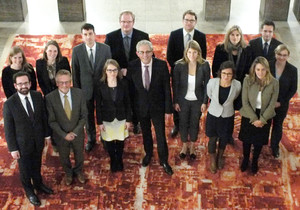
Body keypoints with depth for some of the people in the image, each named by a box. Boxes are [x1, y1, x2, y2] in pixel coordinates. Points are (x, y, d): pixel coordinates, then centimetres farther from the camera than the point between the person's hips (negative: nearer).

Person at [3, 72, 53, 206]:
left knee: (37, 165, 25)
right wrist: (13, 149, -12)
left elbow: (43, 116, 2)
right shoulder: (9, 104, -22)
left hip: (38, 140, 3)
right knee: (25, 169, 19)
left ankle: (38, 184, 52)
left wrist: (47, 134, 7)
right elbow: (8, 129, -15)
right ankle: (29, 190, 44)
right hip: (22, 143, -3)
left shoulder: (38, 96, -11)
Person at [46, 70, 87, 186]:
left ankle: (79, 171, 56)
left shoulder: (79, 93, -17)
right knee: (64, 157, 23)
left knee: (79, 154, 25)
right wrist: (64, 135, -18)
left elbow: (84, 115, -10)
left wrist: (75, 132, -16)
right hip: (61, 135, -1)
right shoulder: (50, 98, -22)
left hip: (77, 133, 1)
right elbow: (52, 121, -14)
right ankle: (68, 173, 54)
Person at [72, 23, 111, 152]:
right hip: (86, 89, 1)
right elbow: (75, 72, -3)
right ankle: (91, 139, 37)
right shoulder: (77, 50, -9)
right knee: (88, 116, 16)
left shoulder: (105, 48, -9)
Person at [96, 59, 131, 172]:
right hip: (107, 119, -1)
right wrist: (100, 122, -5)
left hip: (121, 118, 1)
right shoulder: (100, 86, -12)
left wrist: (128, 120, -2)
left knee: (120, 141, 12)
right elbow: (98, 105, -5)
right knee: (109, 142, 11)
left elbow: (127, 103, -2)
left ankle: (119, 160, 37)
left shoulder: (123, 84, -8)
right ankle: (113, 161, 35)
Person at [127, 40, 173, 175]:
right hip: (141, 107, 2)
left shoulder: (161, 65, -16)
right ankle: (148, 154, 47)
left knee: (161, 135, 6)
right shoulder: (132, 66, -12)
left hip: (157, 107, -2)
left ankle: (164, 160, 27)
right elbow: (130, 88, -3)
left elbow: (167, 87, -9)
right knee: (145, 132, 21)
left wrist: (168, 107, -7)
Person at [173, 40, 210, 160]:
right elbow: (175, 85, -6)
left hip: (197, 101, 0)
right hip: (183, 100, 0)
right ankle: (184, 146, 39)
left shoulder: (204, 65, -16)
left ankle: (192, 147, 38)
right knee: (183, 123, 15)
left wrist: (205, 102, -5)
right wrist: (175, 102, -4)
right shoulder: (179, 65, -16)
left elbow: (206, 85, -6)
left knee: (195, 124, 16)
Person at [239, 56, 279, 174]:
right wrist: (254, 119, -15)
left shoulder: (274, 83, -17)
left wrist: (262, 120, -14)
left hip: (265, 117, 0)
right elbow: (245, 102, -14)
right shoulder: (248, 80, -18)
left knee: (259, 141, 18)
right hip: (249, 116, 0)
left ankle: (255, 161, 43)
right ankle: (245, 159, 44)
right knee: (246, 140, 17)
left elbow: (272, 104, -11)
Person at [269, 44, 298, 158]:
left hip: (281, 104, 1)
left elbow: (293, 89, -5)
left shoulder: (292, 70, -13)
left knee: (278, 125, 19)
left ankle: (275, 146, 41)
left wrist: (281, 102, -11)